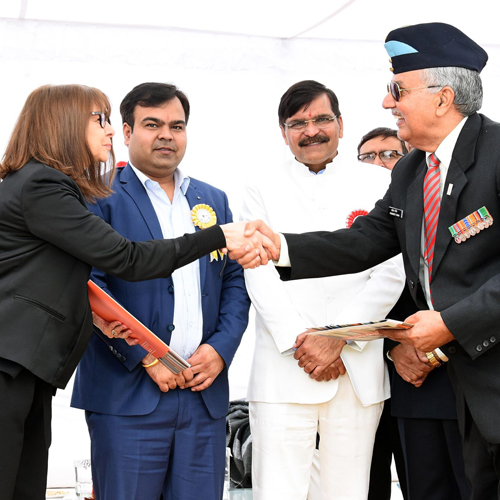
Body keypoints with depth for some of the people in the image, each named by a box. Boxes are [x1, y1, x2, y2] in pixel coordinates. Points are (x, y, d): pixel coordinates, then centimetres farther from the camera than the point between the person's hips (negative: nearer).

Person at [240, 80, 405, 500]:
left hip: (358, 371, 0)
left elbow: (391, 273, 0)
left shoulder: (380, 185, 9)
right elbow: (261, 278, 1)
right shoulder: (262, 193, 11)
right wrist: (301, 342, -10)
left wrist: (338, 340, -8)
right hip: (285, 370, 0)